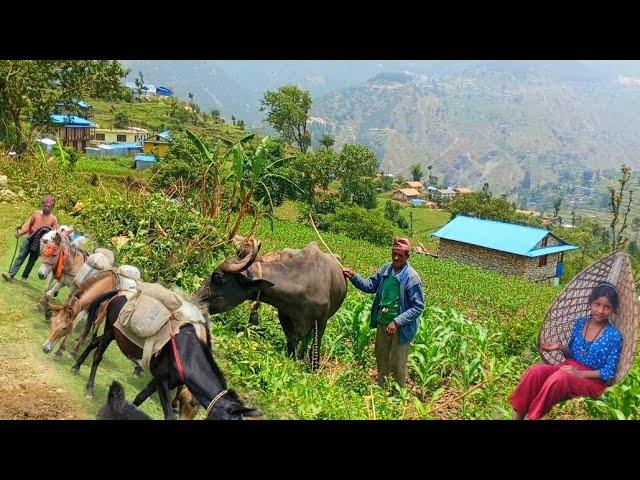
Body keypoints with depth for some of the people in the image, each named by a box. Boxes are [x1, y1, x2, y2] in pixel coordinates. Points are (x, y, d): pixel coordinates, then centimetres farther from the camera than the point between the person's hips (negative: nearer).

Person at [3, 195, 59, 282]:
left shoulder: (53, 219, 2)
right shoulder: (36, 213, 6)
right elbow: (27, 225, 6)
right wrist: (21, 232, -9)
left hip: (40, 242, -1)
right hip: (30, 239, 1)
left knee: (32, 260, 6)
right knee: (21, 256, -8)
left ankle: (24, 277, 19)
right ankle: (10, 275, -11)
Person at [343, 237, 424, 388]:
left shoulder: (412, 278, -20)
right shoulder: (385, 269, -3)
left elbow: (418, 307, -17)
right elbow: (371, 285, 9)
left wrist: (397, 322, -24)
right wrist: (353, 277, -6)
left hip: (401, 328, -6)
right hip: (383, 324, 6)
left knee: (397, 365, 7)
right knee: (381, 359, 22)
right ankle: (381, 388, 43)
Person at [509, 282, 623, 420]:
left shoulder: (614, 336, -10)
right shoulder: (580, 323, 4)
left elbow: (608, 373, -10)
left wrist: (579, 373, -20)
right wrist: (559, 347, -5)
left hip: (593, 380, -5)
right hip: (570, 367, 5)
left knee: (560, 377, -37)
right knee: (536, 371, -24)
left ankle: (532, 416, -24)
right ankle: (517, 415, -21)